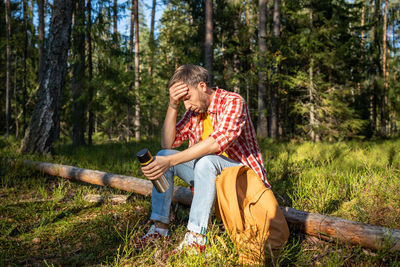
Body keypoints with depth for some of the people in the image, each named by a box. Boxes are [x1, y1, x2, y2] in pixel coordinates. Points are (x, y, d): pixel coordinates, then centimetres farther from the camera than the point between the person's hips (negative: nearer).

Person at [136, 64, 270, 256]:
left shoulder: (233, 102, -16)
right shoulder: (194, 111, 6)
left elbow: (217, 142, -33)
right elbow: (168, 144, -1)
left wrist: (170, 161, -38)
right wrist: (173, 105, -13)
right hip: (210, 174, 7)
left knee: (205, 161, -36)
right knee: (163, 155, -7)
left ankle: (196, 237, -35)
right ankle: (159, 227, -13)